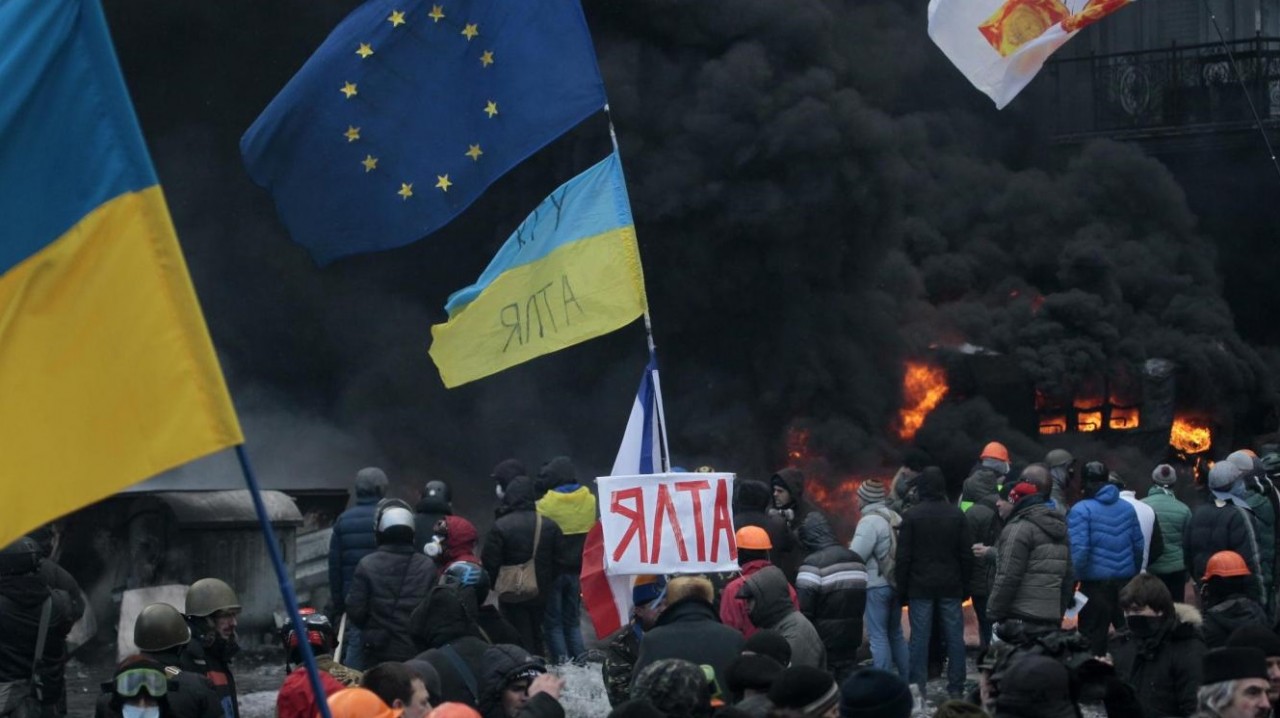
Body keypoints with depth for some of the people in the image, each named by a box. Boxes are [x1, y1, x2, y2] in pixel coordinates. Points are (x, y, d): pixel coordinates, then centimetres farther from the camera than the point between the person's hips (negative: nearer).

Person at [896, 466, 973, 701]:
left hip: (920, 587, -2)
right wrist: (965, 585, 11)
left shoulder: (912, 516, -7)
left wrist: (902, 587, 1)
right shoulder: (956, 515, 1)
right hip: (951, 586, 2)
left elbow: (904, 556, -6)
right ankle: (955, 688, 7)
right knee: (954, 636, 6)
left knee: (920, 636, 1)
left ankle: (918, 688, 0)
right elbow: (967, 554, 3)